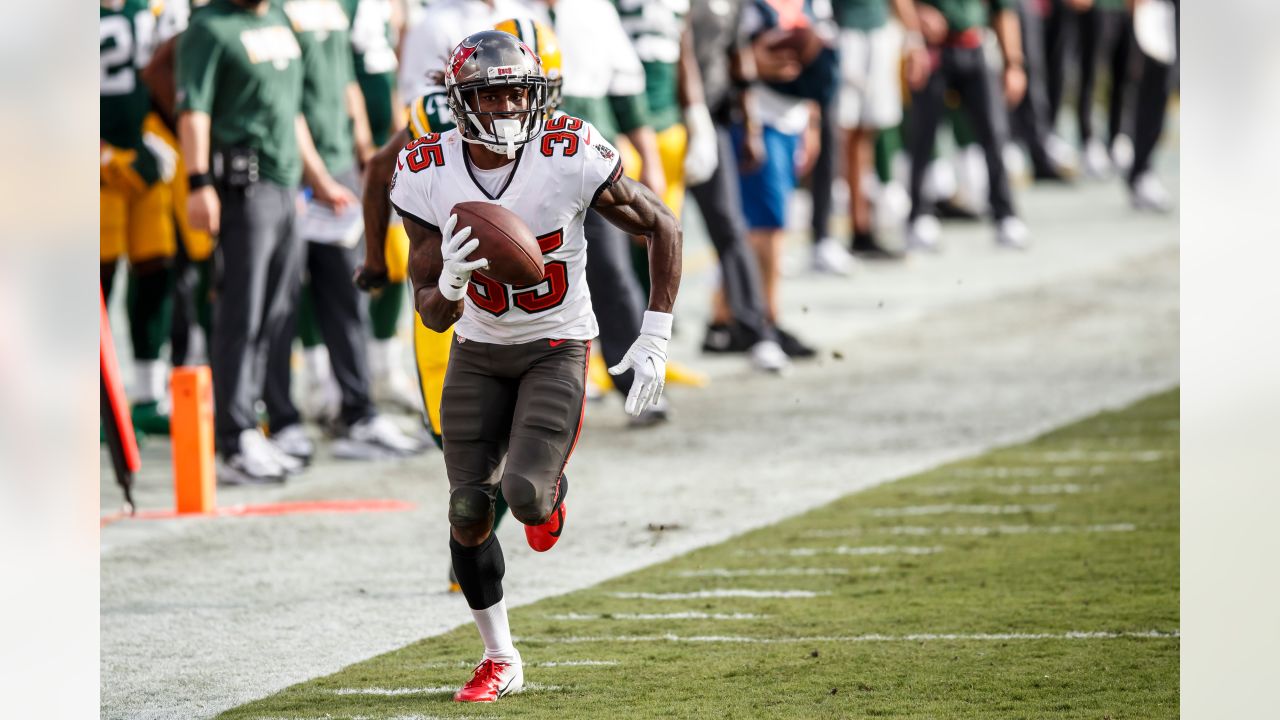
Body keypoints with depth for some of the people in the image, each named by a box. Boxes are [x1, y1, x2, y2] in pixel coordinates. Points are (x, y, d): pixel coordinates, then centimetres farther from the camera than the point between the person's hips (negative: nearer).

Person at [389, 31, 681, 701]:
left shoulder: (569, 157, -21)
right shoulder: (429, 176, -13)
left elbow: (661, 227, -6)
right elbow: (432, 314, -9)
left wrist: (654, 340, -10)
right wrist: (449, 285, -34)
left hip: (557, 349, -3)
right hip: (478, 350, 3)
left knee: (524, 493, -22)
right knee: (467, 513, -2)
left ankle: (551, 489, 19)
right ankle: (499, 659, 19)